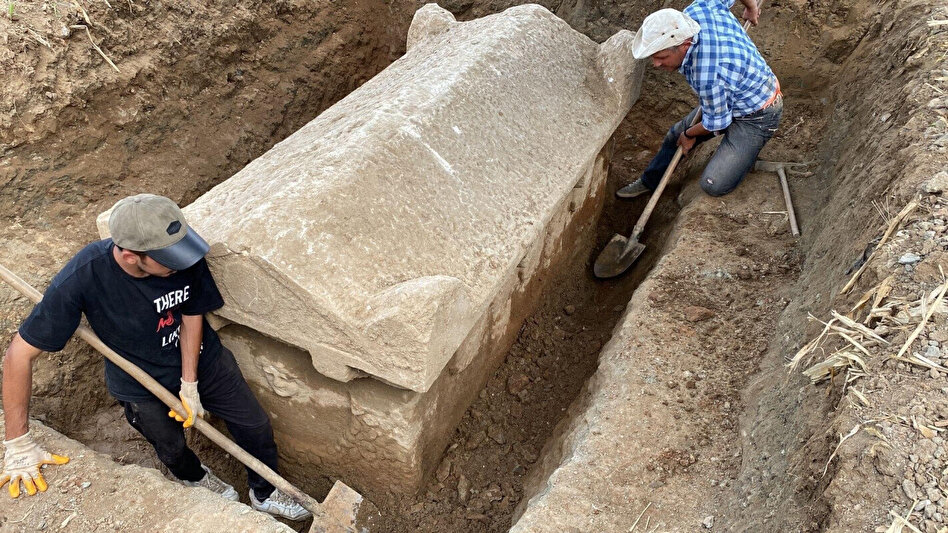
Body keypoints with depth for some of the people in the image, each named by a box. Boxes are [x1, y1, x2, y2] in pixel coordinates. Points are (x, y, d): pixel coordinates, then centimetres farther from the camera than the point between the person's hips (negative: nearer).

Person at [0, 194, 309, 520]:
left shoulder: (184, 257, -30)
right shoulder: (81, 278, -36)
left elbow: (191, 316, -12)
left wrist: (190, 385, -14)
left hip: (201, 359, 2)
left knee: (255, 425, 10)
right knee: (172, 448, 21)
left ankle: (265, 494, 39)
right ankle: (194, 477, 59)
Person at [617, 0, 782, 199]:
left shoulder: (707, 76, -41)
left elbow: (716, 123, -22)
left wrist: (690, 134, 0)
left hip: (756, 117, -9)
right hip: (729, 97, 9)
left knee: (713, 185, -18)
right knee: (676, 135, 20)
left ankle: (746, 152, 12)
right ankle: (648, 182, 44)